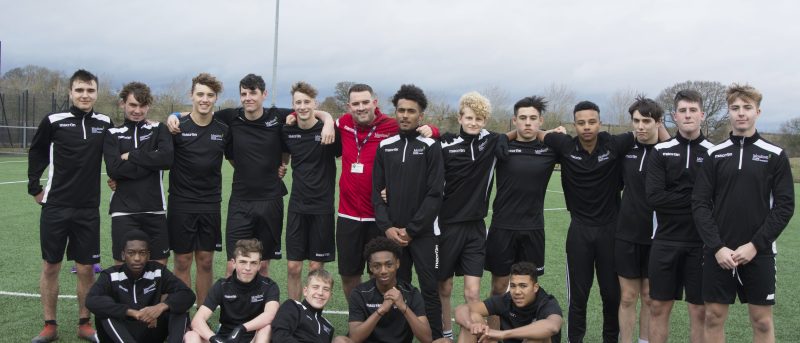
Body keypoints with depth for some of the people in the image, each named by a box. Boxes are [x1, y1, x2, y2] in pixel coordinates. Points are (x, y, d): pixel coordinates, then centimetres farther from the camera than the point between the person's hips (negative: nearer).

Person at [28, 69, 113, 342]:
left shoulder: (104, 123, 3)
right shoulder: (54, 121, -4)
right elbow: (37, 153, 8)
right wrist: (35, 187, 6)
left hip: (88, 209, 1)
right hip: (55, 207, -1)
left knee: (86, 268, 4)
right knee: (50, 266, 5)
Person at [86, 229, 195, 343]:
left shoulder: (158, 272, -4)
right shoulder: (111, 276, -8)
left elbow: (188, 295, -12)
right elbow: (91, 301, -27)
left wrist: (161, 306, -33)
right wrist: (132, 312, -37)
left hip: (151, 333, 2)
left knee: (179, 306, -19)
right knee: (104, 309, -29)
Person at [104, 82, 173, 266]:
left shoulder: (158, 130, 10)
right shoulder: (113, 134, 9)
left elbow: (166, 158, -10)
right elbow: (114, 169, -8)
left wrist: (130, 156, -7)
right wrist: (150, 162, -8)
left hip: (155, 209, 1)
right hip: (123, 211, -1)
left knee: (160, 264, 5)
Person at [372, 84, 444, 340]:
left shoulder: (431, 147, -4)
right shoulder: (385, 147, 7)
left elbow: (435, 195, -9)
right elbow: (377, 192, 6)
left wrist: (411, 230, -12)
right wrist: (387, 227, -6)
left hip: (423, 233, -3)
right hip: (392, 233, 3)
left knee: (429, 289, 1)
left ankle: (435, 336, 10)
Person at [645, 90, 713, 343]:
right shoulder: (661, 152, 2)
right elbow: (654, 197, -10)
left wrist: (674, 199, -15)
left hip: (700, 243, 0)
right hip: (665, 241, 0)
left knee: (699, 311, 7)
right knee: (659, 307, 7)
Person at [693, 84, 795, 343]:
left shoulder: (775, 155, 1)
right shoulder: (715, 154, 4)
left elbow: (784, 205, -3)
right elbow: (700, 204, 0)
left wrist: (755, 245, -12)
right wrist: (717, 247, -10)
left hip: (759, 253, -1)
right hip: (718, 253, 1)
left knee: (762, 321, 5)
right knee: (713, 317, 6)